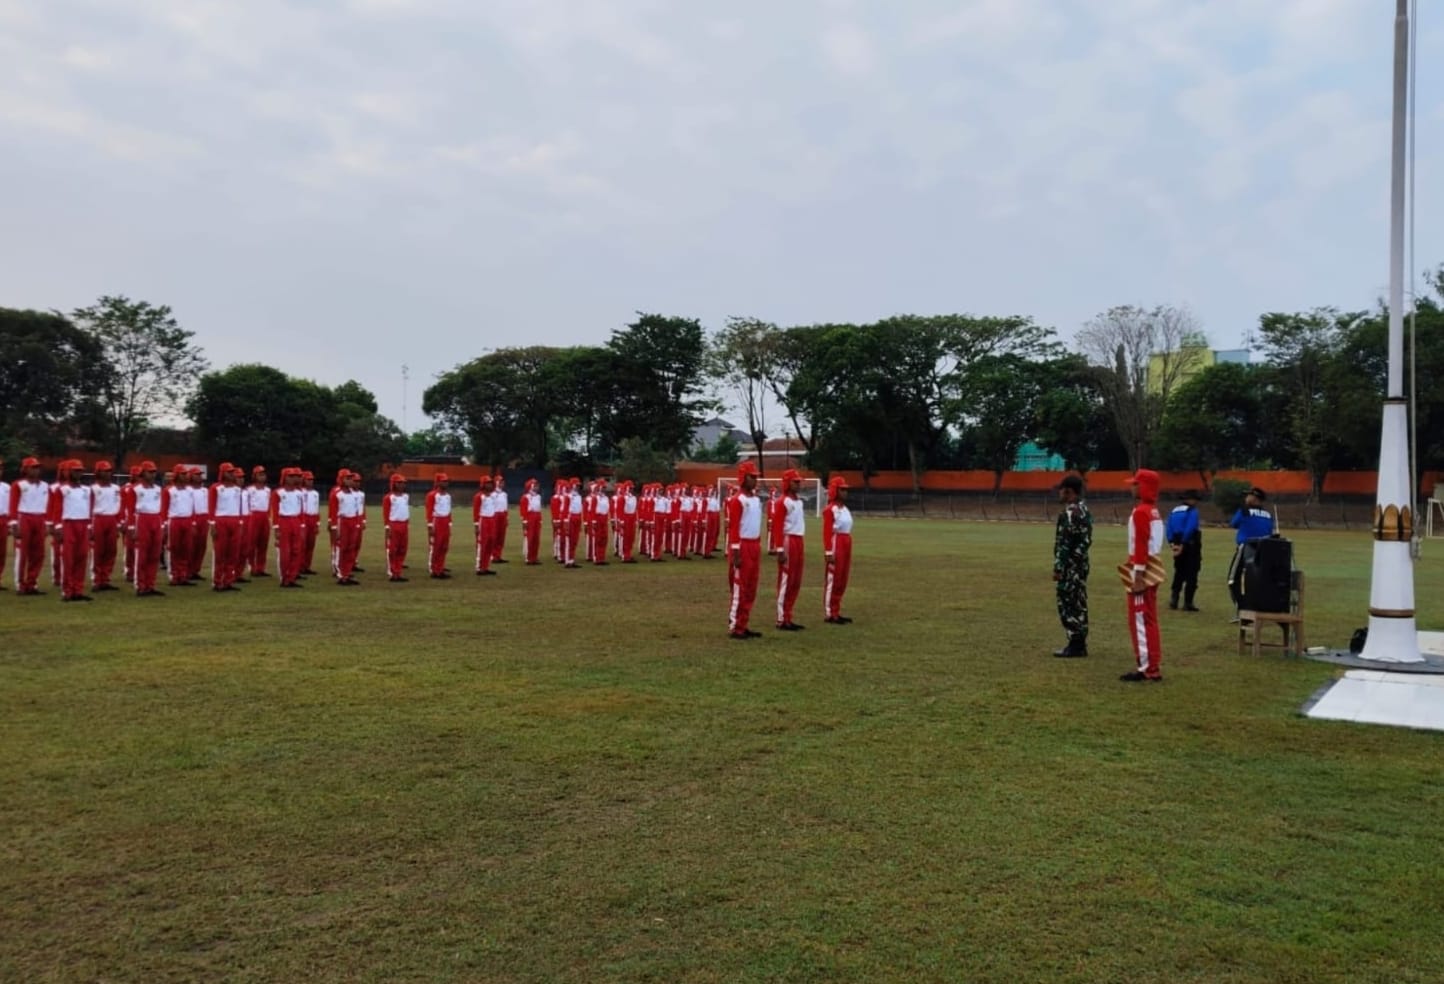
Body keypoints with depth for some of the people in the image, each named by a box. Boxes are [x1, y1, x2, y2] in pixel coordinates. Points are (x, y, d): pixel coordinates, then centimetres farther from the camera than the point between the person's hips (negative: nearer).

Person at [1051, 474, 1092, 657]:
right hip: (1081, 563, 9)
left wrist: (1058, 568, -17)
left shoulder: (1068, 512, -17)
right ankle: (1080, 644, 16)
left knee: (1068, 605, -3)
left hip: (1069, 566, -9)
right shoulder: (1085, 509, 12)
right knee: (1079, 604, 12)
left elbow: (1064, 543, -20)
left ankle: (1074, 645, -1)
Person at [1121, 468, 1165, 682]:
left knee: (1139, 620, -5)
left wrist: (1138, 576, -21)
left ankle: (1146, 667, -3)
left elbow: (1141, 545, -20)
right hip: (1152, 570, 10)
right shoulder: (1154, 512, 15)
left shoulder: (1140, 512, -15)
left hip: (1143, 571, -10)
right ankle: (1152, 666, 19)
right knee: (1149, 620, 14)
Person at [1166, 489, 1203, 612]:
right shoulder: (1192, 511, -8)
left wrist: (1172, 543, -1)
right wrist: (1183, 545, -16)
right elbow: (1190, 528, -18)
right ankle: (1188, 603, -2)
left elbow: (1168, 529, 5)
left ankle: (1174, 597, 5)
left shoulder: (1174, 511, 12)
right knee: (1191, 575, 0)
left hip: (1177, 545, 6)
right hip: (1191, 545, -6)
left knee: (1179, 573, 16)